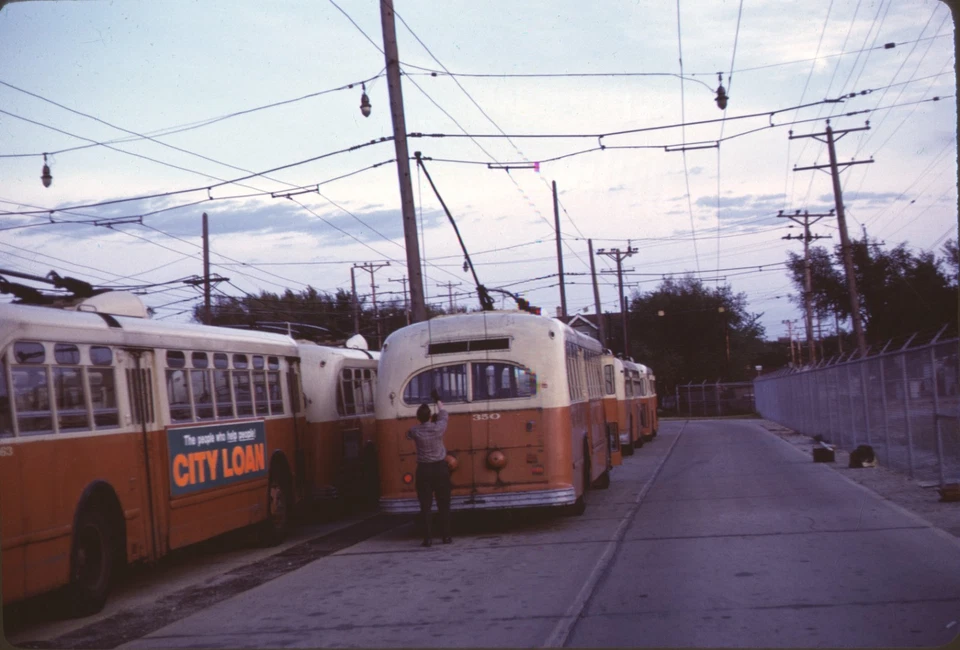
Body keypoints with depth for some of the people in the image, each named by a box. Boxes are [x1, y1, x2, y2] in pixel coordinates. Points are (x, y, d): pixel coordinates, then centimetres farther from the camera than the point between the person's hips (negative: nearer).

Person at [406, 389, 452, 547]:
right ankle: (446, 535, 8)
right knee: (443, 504, 7)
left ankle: (427, 537, -3)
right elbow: (443, 414, 14)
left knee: (425, 504, 2)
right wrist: (438, 400, 30)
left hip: (424, 470, -1)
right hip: (440, 468, 1)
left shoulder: (415, 431, -9)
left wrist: (420, 424, 26)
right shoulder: (439, 427, -7)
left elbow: (408, 435, 17)